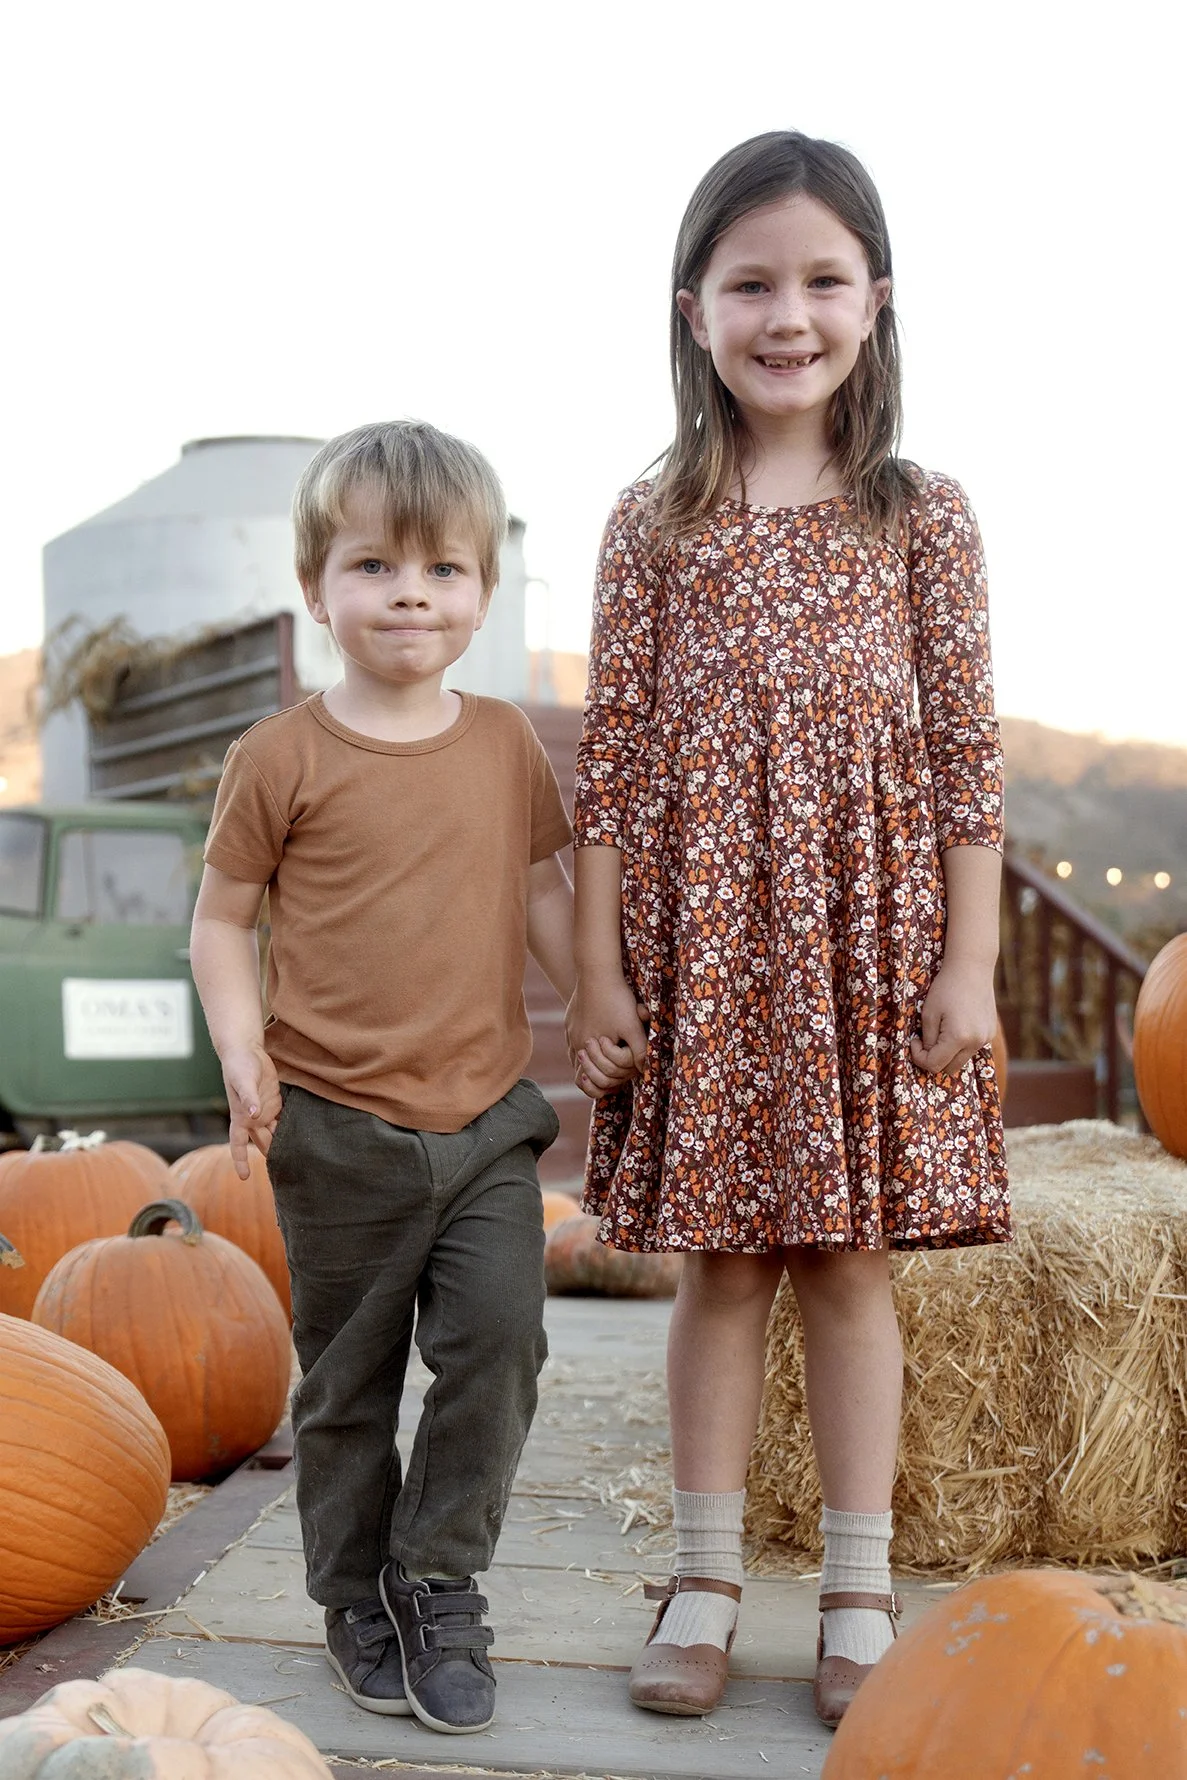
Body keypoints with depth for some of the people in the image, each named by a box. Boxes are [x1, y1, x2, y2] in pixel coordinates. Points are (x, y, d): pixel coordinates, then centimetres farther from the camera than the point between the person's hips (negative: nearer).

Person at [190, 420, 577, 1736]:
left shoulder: (505, 744, 6)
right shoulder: (282, 756, -5)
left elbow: (544, 897, 16)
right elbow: (222, 917, 0)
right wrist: (242, 1050, -14)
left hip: (488, 1115, 3)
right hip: (338, 1130, -2)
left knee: (499, 1336, -10)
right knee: (346, 1376, 9)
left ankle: (439, 1581, 12)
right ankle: (356, 1599, 30)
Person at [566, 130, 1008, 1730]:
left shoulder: (923, 518, 3)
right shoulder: (655, 523, 4)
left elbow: (966, 752, 1)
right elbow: (613, 757, 1)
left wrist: (970, 961, -4)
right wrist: (599, 968, -3)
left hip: (871, 934, 0)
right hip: (701, 935, 1)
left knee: (852, 1264, 7)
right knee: (720, 1262, 8)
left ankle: (859, 1594, 21)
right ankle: (707, 1581, 23)